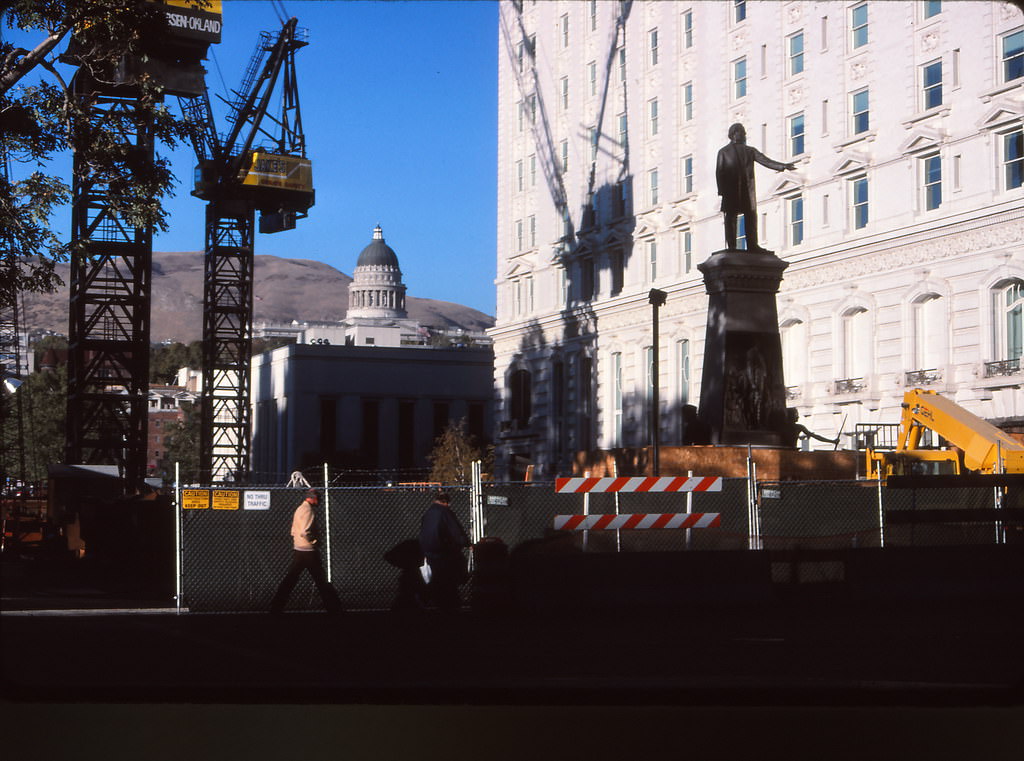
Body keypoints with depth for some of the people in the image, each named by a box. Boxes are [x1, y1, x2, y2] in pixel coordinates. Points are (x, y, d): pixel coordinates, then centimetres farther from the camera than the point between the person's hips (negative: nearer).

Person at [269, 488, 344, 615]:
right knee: (321, 579, -1)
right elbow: (305, 532, -24)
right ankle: (334, 608, 4)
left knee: (289, 579, 8)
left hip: (297, 550, 8)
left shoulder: (299, 509, 15)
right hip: (308, 551, -8)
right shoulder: (308, 510, -15)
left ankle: (275, 607, 4)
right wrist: (314, 541, -11)